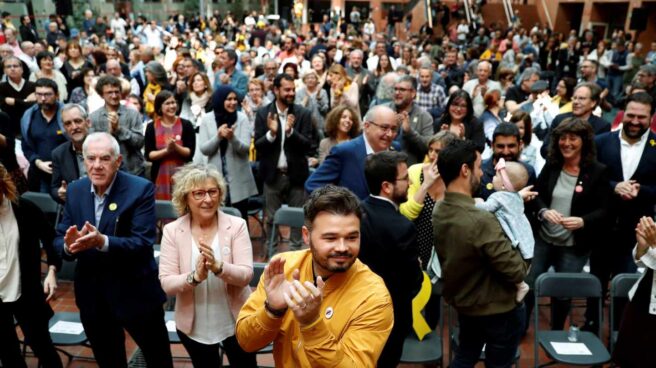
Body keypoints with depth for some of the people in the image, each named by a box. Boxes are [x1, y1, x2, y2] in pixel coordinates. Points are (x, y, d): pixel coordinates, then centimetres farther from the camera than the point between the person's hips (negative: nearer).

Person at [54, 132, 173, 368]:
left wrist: (102, 241, -37)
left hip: (135, 293, -4)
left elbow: (143, 243, -22)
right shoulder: (74, 190, 0)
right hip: (91, 295, 5)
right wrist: (68, 245, -23)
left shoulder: (140, 189, -16)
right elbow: (59, 239, 0)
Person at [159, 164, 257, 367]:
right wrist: (194, 276, -32)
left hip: (236, 323, -1)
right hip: (193, 327, 1)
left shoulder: (236, 225, -12)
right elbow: (166, 284, -13)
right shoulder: (172, 231, -9)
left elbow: (246, 275, -17)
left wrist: (219, 267, -36)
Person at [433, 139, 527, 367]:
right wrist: (518, 251, -6)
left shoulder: (438, 212, -9)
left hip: (461, 301, 7)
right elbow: (516, 272, -27)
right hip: (497, 309, -6)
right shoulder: (481, 221, -34)